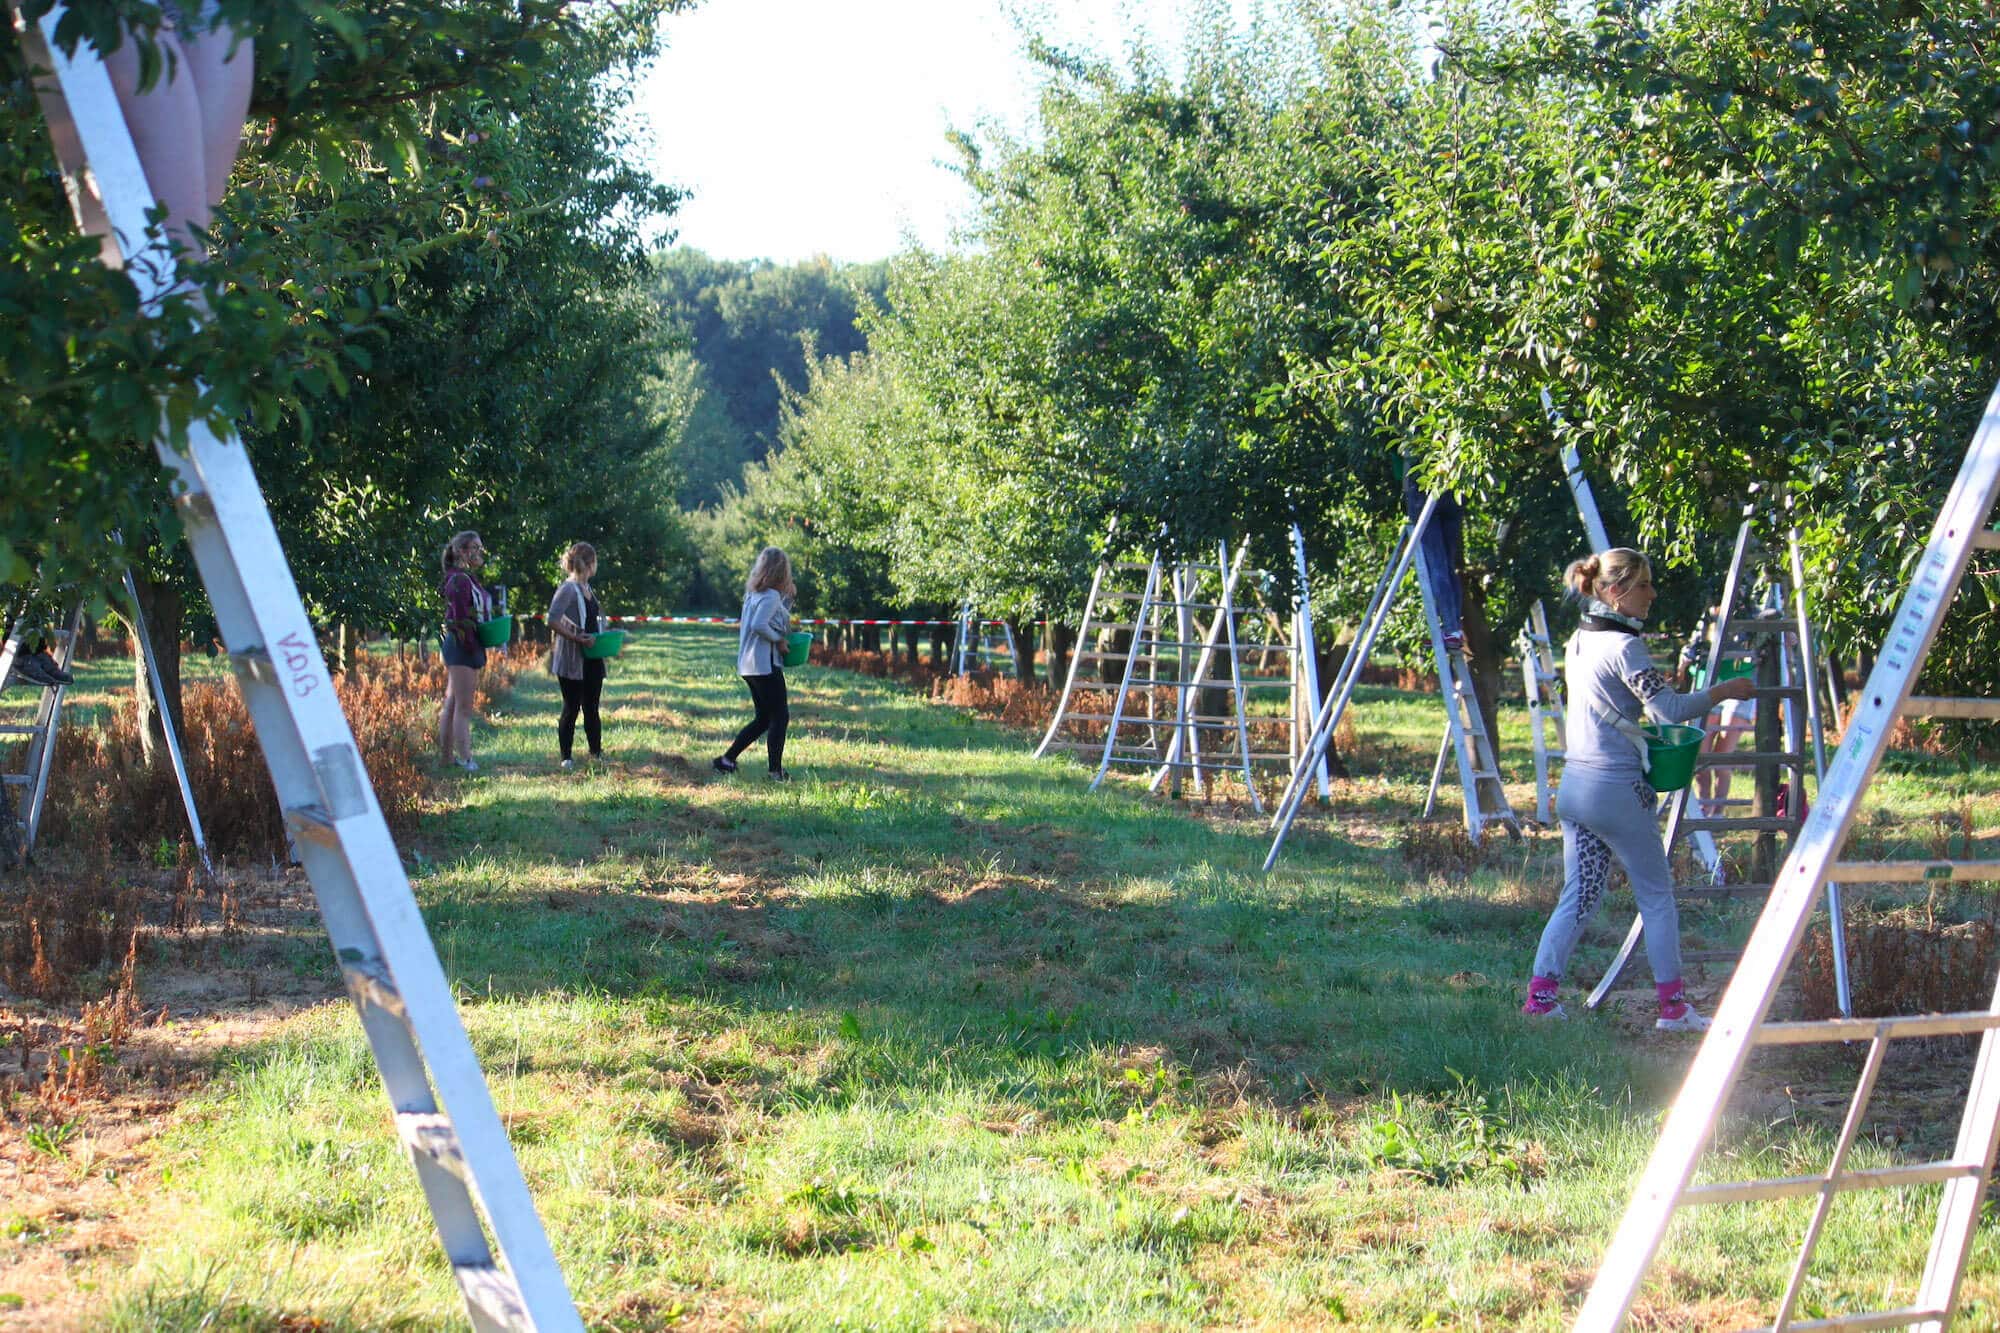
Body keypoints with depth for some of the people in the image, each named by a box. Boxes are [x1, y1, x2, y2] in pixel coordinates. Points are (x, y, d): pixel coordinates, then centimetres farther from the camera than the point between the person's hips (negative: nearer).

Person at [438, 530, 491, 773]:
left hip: (467, 647, 10)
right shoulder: (459, 580, -14)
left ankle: (447, 757, 18)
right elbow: (461, 620, -19)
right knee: (463, 708, -9)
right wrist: (475, 650, -18)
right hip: (463, 647, -10)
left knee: (451, 705, 13)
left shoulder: (468, 579, 17)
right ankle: (465, 760, -10)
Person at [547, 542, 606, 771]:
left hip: (592, 659, 8)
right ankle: (566, 758, 7)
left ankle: (597, 752, 20)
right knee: (571, 708, -1)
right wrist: (576, 638, -24)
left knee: (591, 708, 13)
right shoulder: (568, 589, -15)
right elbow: (552, 621, -24)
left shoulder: (587, 588, 12)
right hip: (572, 660, -8)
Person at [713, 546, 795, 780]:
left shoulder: (753, 594, 13)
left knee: (764, 718, 16)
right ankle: (776, 770, -2)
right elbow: (759, 625, -27)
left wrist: (788, 600, 13)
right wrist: (778, 640, -13)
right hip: (765, 663, -9)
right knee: (780, 716, -1)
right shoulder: (771, 596, -14)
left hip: (749, 664, 9)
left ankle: (727, 759, 15)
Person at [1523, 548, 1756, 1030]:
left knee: (1578, 896, 10)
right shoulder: (1623, 646, -14)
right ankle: (1673, 1006, 7)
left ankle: (1540, 994, 4)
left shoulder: (1579, 641, 12)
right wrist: (1723, 691, -8)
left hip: (1574, 782, 8)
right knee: (1657, 895, 3)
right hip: (1615, 787, -8)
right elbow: (1669, 709, -19)